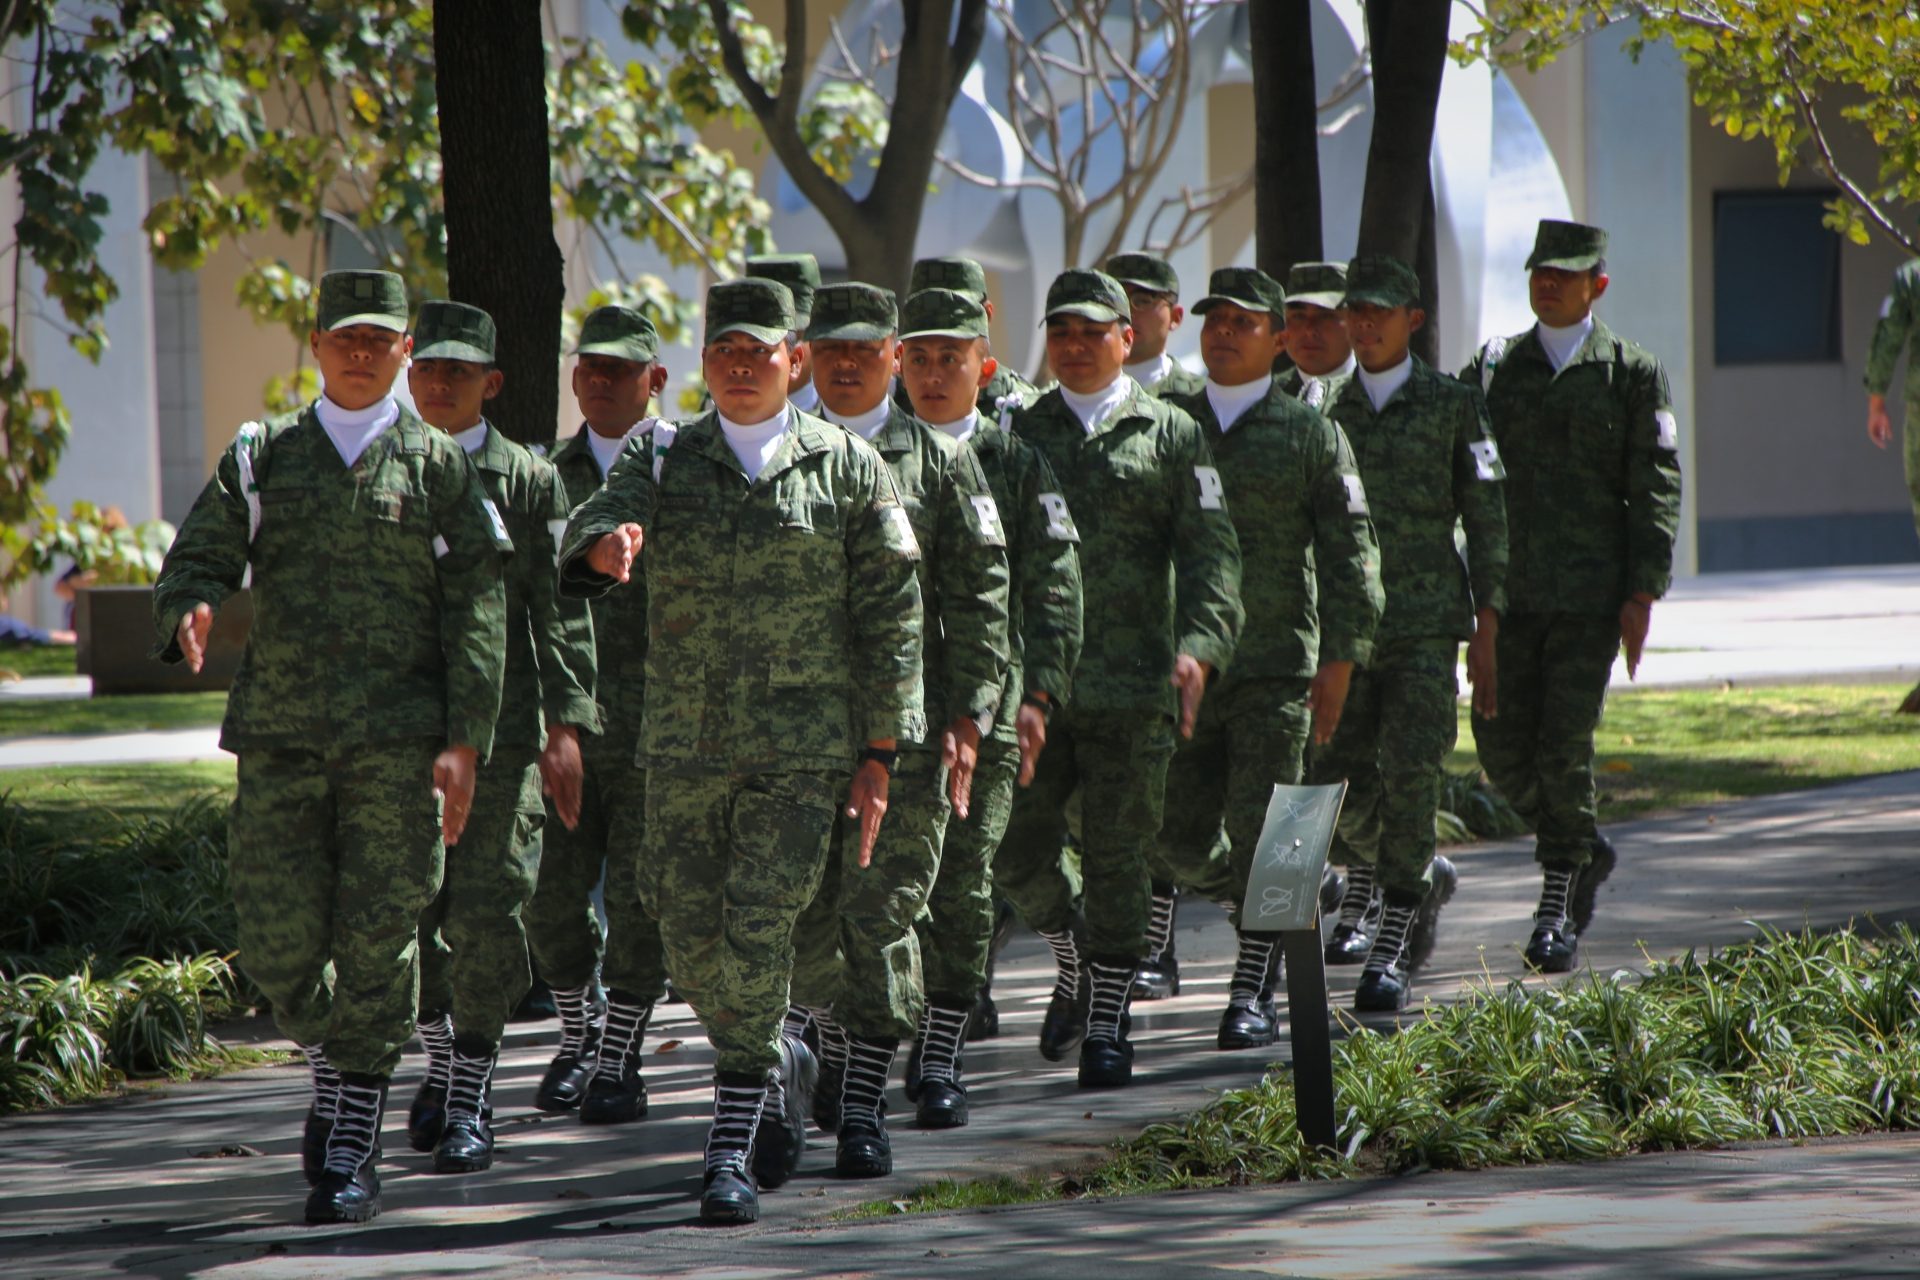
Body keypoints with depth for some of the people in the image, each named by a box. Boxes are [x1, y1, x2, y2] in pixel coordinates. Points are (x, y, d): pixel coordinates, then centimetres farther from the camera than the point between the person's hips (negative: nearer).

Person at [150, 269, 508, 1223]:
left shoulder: (439, 466, 5)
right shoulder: (261, 457, 11)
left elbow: (476, 612, 2)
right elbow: (198, 560, 5)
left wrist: (464, 742, -8)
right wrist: (189, 612, -20)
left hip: (396, 743, -2)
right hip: (280, 736, 2)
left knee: (376, 941, -4)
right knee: (277, 942, -1)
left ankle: (353, 1154, 2)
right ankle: (333, 1067, 29)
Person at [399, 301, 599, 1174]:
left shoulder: (530, 482, 3)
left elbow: (560, 612, 0)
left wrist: (567, 723, -9)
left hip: (500, 728, -3)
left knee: (487, 915, -6)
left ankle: (470, 1103, 1)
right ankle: (443, 1060, 29)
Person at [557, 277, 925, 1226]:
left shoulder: (846, 467, 2)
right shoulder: (665, 465, 8)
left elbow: (890, 615, 2)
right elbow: (588, 534, -10)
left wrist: (879, 753, -3)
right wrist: (607, 543, -36)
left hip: (801, 745, -3)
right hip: (685, 744, 3)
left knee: (758, 933, -11)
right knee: (691, 943, 4)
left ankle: (731, 1149, -5)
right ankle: (782, 1068, 32)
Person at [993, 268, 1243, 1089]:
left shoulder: (1170, 436, 5)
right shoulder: (1020, 434, 11)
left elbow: (1210, 552, -1)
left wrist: (1200, 644, -17)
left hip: (1131, 687, -2)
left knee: (1116, 858, 0)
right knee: (1017, 852, 0)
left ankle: (1107, 1024, 9)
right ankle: (1075, 965, 26)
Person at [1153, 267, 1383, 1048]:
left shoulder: (1310, 434, 2)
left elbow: (1349, 555, 0)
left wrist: (1338, 667, -7)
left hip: (1276, 669, -3)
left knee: (1260, 833, -6)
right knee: (1182, 845, 3)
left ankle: (1253, 998, 1)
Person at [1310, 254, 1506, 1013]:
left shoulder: (1453, 406, 2)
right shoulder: (1324, 409, 9)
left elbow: (1486, 521, 3)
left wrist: (1486, 631, -2)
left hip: (1427, 621, -3)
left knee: (1409, 773, -9)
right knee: (1336, 780, 0)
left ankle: (1391, 951, -3)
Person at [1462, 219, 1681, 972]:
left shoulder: (1633, 375, 1)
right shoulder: (1491, 369, 10)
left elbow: (1655, 489, -1)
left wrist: (1643, 594, -8)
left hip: (1590, 597, -3)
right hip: (1506, 591, 3)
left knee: (1564, 747, -7)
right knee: (1502, 745, 2)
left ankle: (1558, 914, 3)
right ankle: (1582, 852, 27)